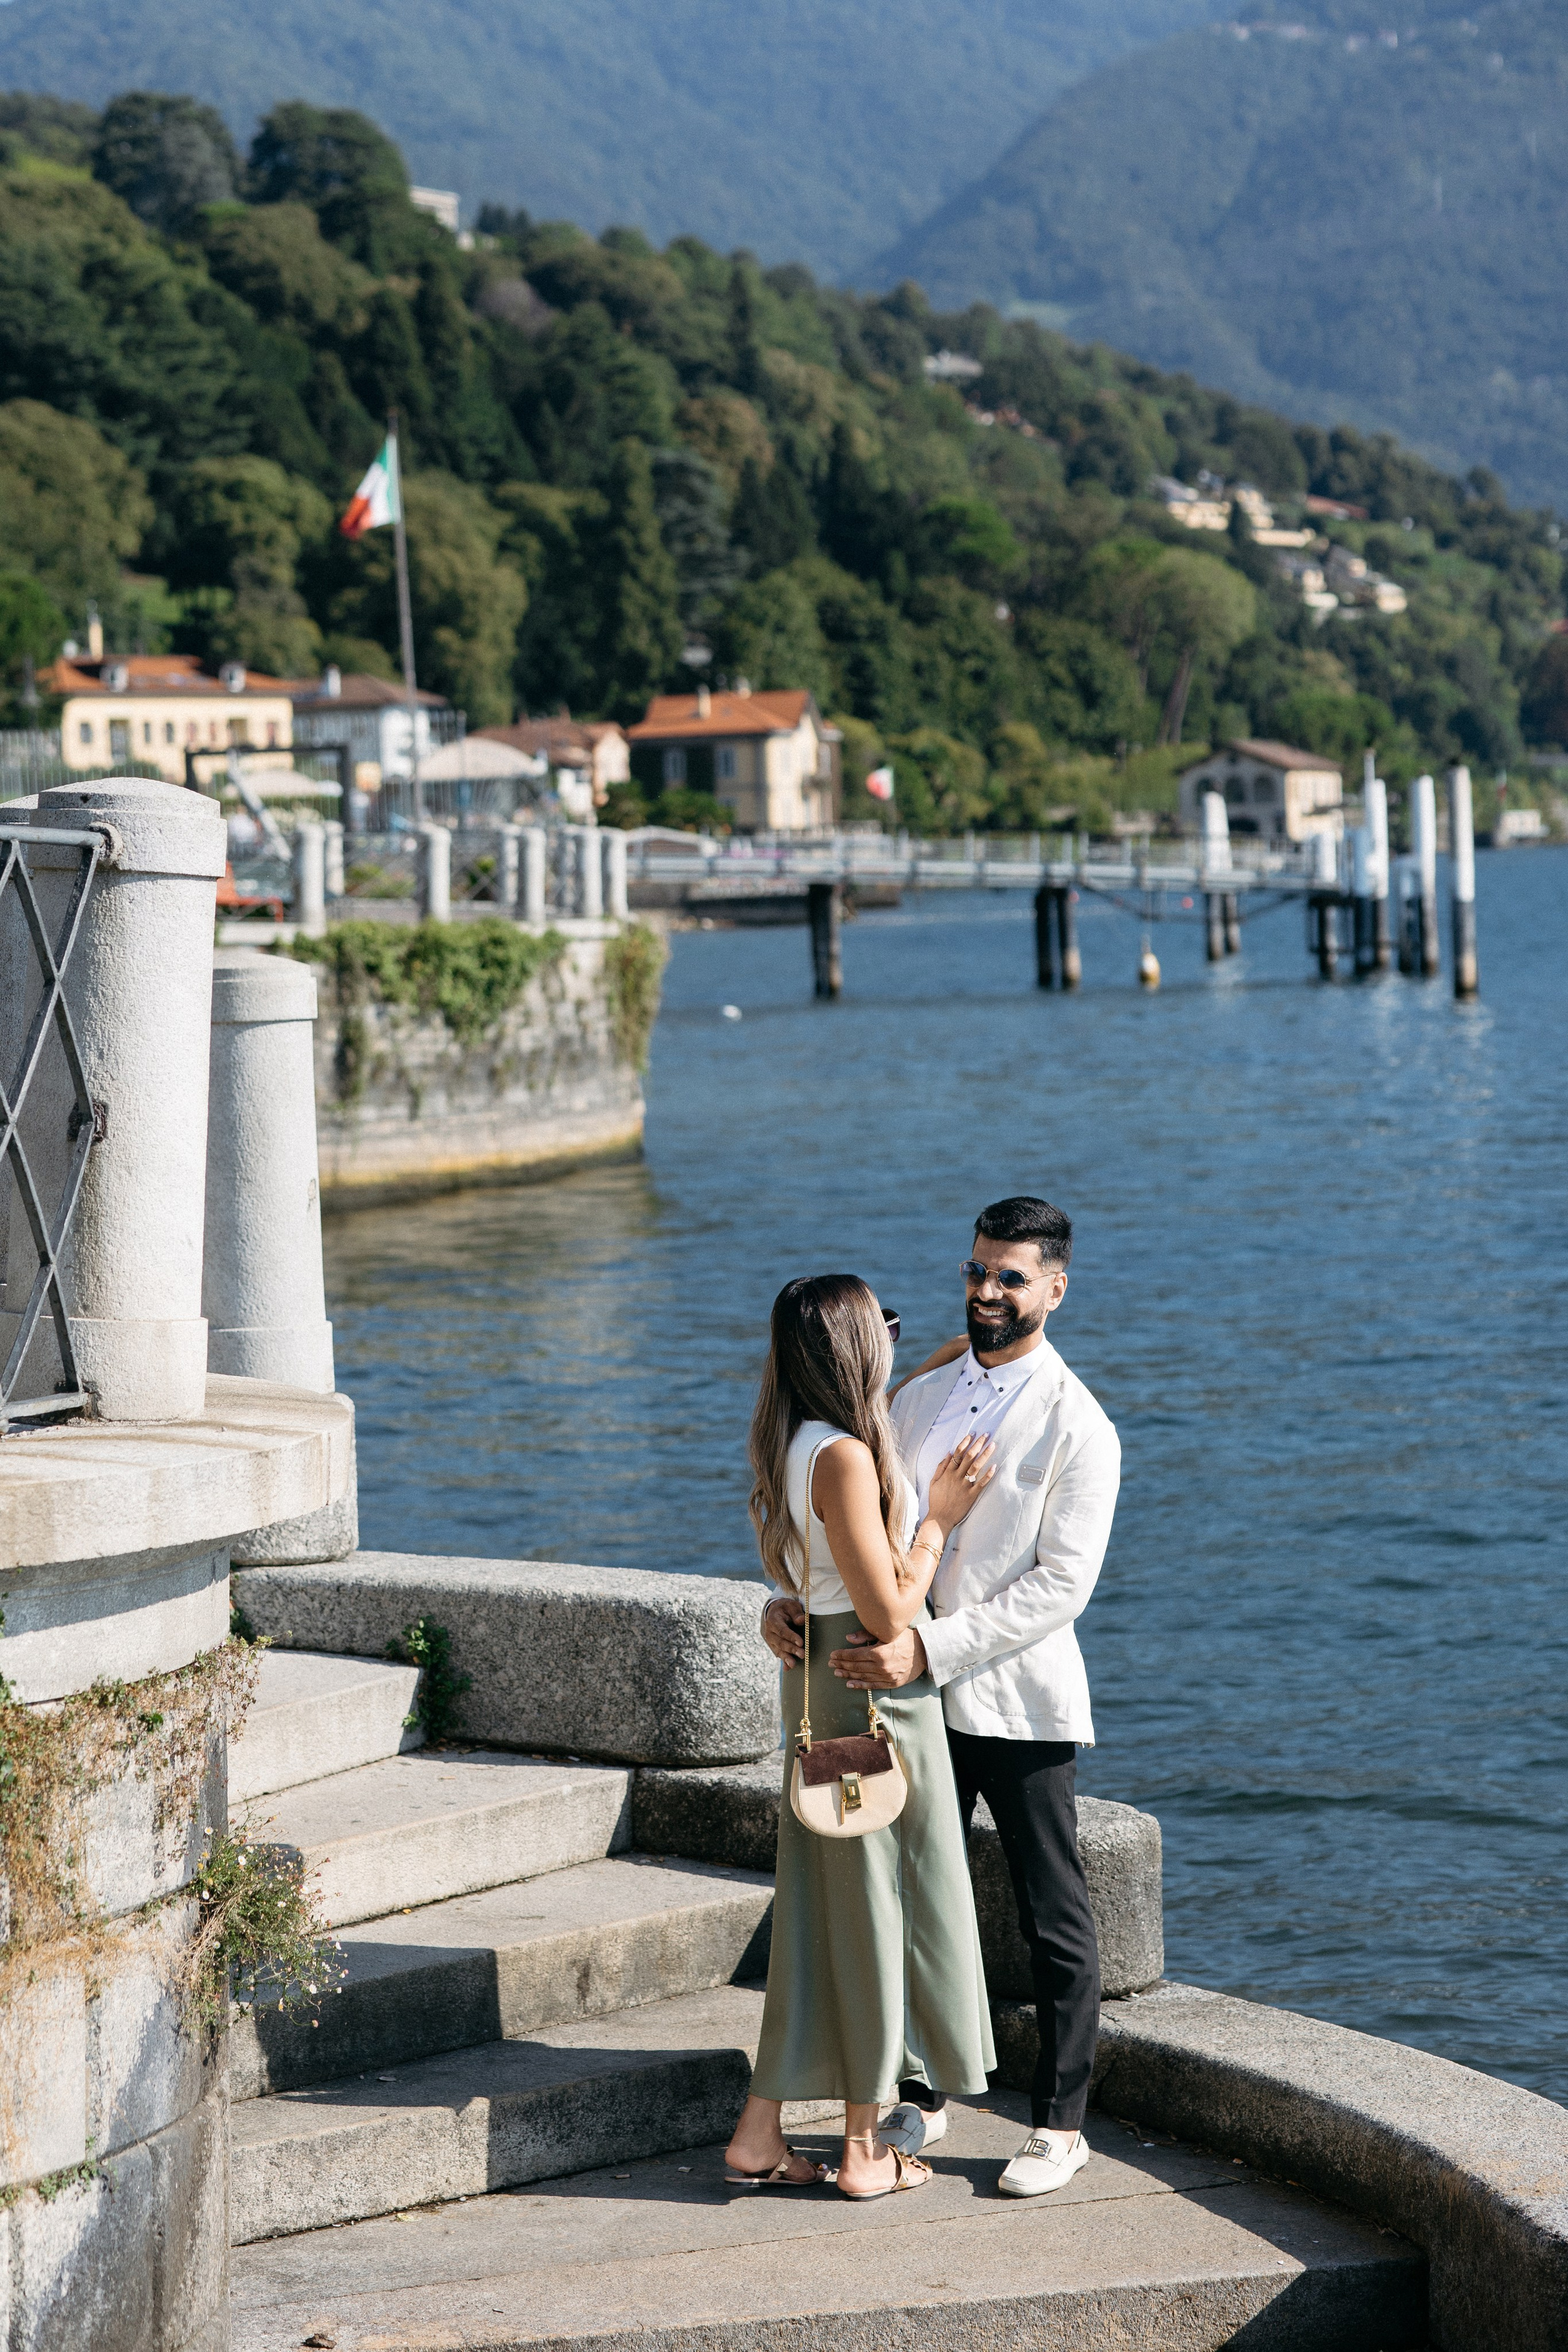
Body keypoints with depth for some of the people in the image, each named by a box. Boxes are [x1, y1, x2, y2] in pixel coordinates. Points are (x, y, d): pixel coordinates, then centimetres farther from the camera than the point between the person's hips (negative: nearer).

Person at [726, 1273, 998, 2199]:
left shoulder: (796, 1446, 7)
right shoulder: (845, 1457, -22)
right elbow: (888, 1612, -22)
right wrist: (939, 1517, -10)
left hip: (820, 1678, 9)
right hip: (875, 1692, -9)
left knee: (820, 1904, 14)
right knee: (876, 1903, 2)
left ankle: (761, 2133, 18)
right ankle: (866, 2149, 11)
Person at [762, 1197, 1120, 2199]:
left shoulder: (1078, 1428, -11)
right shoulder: (921, 1396, 9)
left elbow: (1062, 1584, -17)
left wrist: (932, 1647, -24)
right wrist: (792, 1598, -8)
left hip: (1018, 1703, -6)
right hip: (917, 1698, 6)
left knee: (1055, 1923, 4)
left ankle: (1061, 2124, 15)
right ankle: (921, 2098, 28)